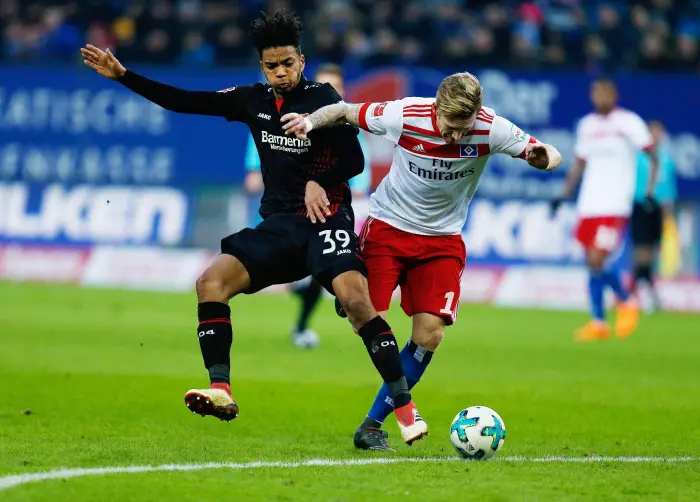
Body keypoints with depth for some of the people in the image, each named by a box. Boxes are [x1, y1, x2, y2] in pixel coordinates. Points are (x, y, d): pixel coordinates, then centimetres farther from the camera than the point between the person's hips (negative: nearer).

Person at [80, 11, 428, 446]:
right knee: (211, 283, -12)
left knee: (356, 300, -26)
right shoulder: (254, 101, 10)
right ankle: (221, 390, -16)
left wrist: (318, 182, -24)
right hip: (278, 226, 6)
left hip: (326, 219, -6)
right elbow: (185, 102, 13)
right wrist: (122, 75, 9)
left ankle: (405, 407, -22)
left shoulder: (322, 98, -5)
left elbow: (354, 161, -6)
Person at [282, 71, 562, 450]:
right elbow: (344, 111, -7)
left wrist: (544, 158, -34)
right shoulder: (405, 116, -22)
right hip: (388, 225, -1)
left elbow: (547, 155, -10)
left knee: (429, 334, -11)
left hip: (442, 239, 1)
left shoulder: (491, 129, -19)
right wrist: (310, 121, -26)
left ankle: (374, 423, 1)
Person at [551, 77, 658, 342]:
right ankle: (598, 323, 13)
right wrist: (564, 195, 15)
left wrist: (650, 190, -14)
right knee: (593, 265, 4)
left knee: (597, 261, -15)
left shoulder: (628, 122, -3)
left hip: (615, 207, -6)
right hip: (588, 206, 6)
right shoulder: (586, 124, 14)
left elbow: (652, 155, -3)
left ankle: (627, 303, 9)